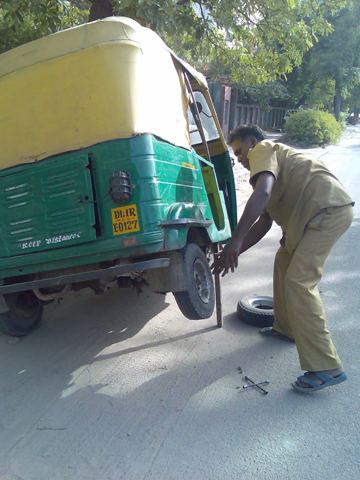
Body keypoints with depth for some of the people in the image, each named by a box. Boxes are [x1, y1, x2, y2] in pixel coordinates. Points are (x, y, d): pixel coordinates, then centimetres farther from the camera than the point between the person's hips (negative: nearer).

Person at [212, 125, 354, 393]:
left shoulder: (262, 149, 1)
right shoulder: (274, 160, 29)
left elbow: (262, 192, -22)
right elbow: (264, 222, 23)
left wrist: (235, 241, -24)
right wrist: (234, 253, 17)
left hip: (328, 209, -10)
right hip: (318, 213, 10)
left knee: (299, 281, -14)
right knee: (284, 264, 20)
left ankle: (326, 368, -10)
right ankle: (286, 328, 36)